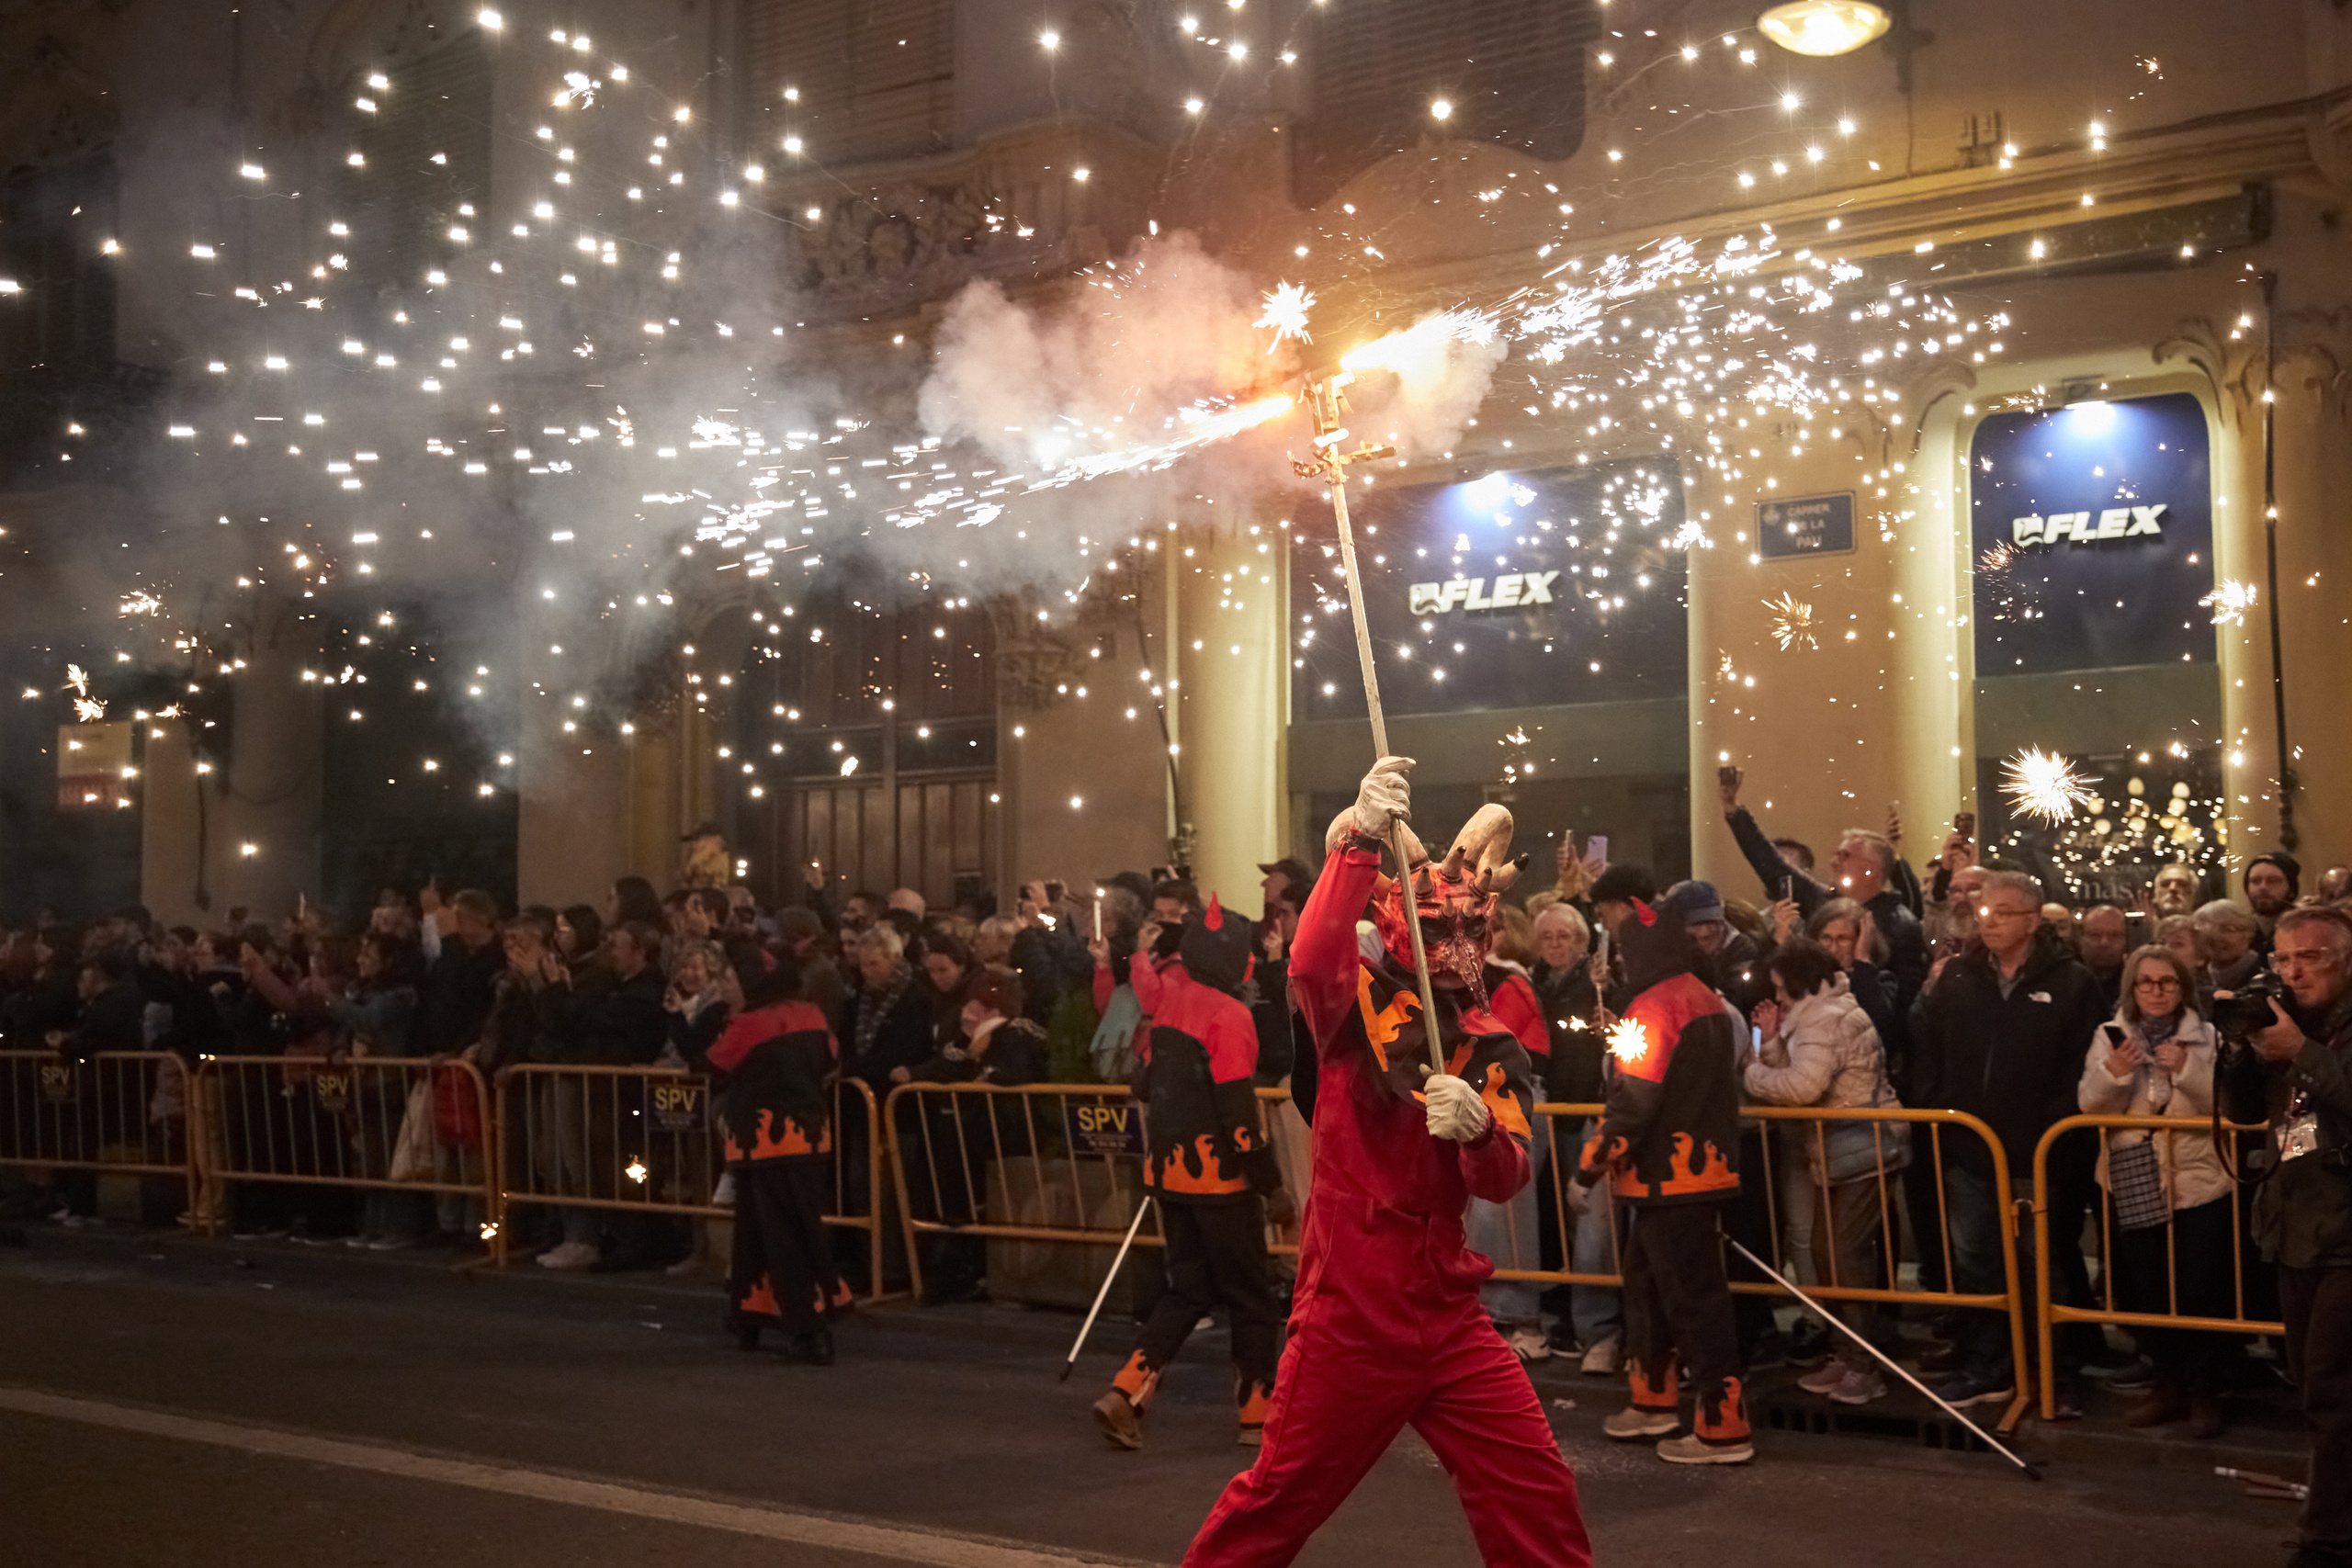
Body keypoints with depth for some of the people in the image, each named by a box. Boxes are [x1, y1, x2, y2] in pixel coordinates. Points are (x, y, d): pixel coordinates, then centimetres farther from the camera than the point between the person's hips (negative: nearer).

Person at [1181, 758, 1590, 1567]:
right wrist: (1360, 840, -41)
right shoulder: (1358, 1004, -6)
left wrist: (1478, 1127, -26)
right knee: (1280, 1500, 5)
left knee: (1538, 1490, 3)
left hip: (1448, 1310, 5)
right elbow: (1312, 961, -30)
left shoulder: (1493, 1045, 7)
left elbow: (1505, 1180, -4)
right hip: (1350, 1310, -4)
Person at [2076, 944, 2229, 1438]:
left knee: (2199, 1292, -1)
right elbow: (2090, 1107, -2)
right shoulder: (2109, 1037, 4)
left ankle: (2204, 1391, 12)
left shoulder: (2207, 1037, -1)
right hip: (2134, 1188, 3)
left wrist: (2187, 1070, -21)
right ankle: (2169, 1383, 22)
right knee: (2144, 1292, 8)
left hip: (2198, 1183, -2)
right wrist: (2113, 1075, -20)